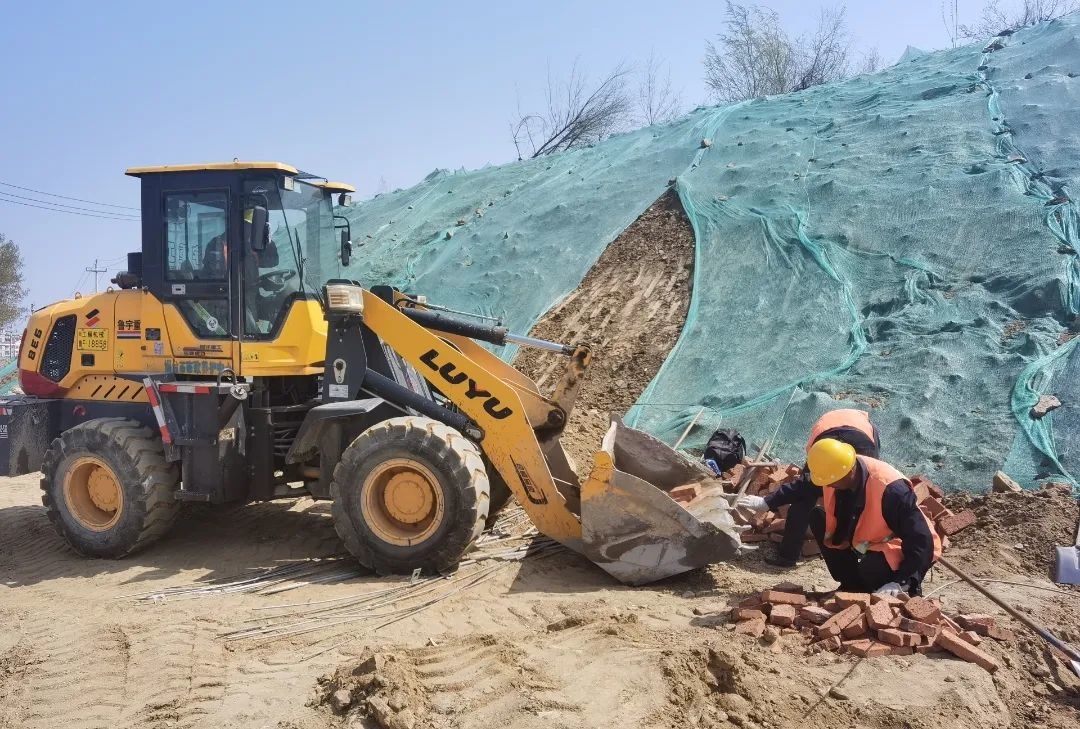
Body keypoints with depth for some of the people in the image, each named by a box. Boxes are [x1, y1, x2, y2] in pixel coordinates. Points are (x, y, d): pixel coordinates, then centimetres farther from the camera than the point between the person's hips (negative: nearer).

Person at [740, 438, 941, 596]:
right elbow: (802, 488, 3)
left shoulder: (892, 491, -38)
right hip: (867, 543, 8)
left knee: (872, 566, -39)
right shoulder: (837, 471, -17)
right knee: (818, 517, -9)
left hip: (903, 552, -8)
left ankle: (908, 585, -1)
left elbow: (922, 542, -34)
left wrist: (899, 582, -39)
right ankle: (853, 585, 2)